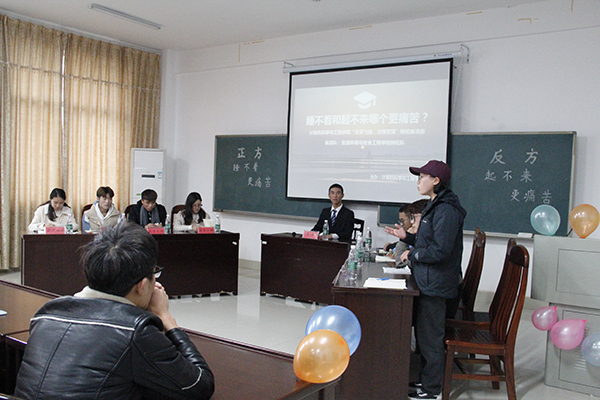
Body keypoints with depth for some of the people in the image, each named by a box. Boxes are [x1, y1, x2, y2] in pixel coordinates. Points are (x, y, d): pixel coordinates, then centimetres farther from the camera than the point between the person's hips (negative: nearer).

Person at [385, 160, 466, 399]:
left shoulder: (446, 210, -20)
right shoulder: (435, 206, 13)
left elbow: (440, 250, -25)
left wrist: (412, 255, -13)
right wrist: (407, 237, 10)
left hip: (435, 285, -11)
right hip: (428, 282, 11)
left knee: (430, 337, 2)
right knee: (423, 333, 20)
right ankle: (426, 379, 35)